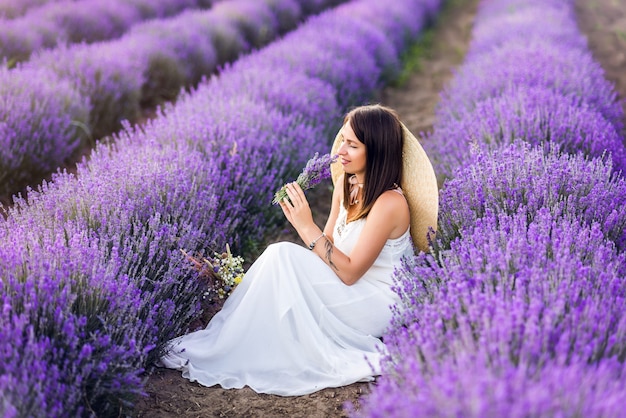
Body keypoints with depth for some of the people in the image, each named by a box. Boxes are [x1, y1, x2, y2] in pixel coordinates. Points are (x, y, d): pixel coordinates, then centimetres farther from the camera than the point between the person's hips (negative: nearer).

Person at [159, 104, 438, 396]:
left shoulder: (389, 203, -21)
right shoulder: (346, 183, 4)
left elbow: (349, 272, -21)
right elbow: (329, 248, 5)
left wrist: (307, 227, -24)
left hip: (378, 305, -8)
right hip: (351, 292, 8)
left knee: (282, 255, -22)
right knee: (280, 255, -14)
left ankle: (217, 353, -13)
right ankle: (218, 339, -8)